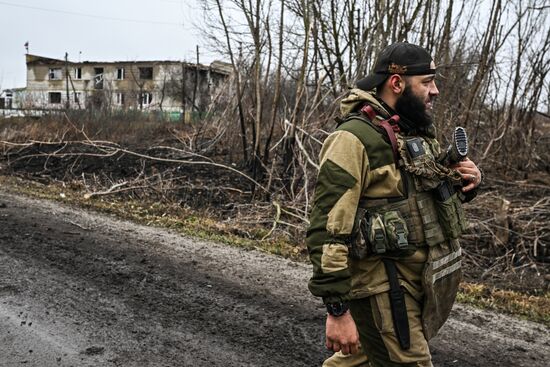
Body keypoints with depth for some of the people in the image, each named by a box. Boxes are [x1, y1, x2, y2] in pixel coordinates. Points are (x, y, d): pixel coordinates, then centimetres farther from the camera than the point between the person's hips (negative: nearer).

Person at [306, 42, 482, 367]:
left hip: (418, 278, 9)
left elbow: (433, 193, 24)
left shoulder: (418, 132, 10)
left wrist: (467, 182, 1)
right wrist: (337, 309, -23)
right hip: (383, 288, -8)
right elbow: (328, 229, -22)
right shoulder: (355, 138, -18)